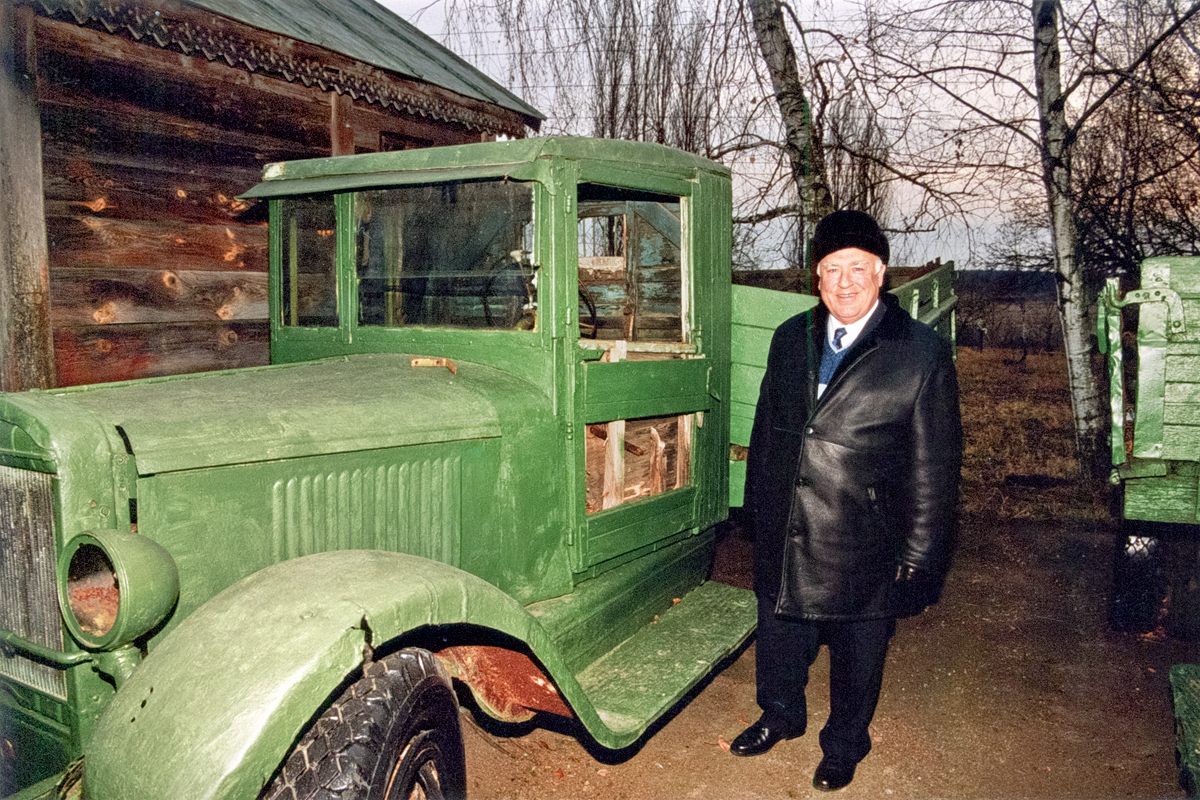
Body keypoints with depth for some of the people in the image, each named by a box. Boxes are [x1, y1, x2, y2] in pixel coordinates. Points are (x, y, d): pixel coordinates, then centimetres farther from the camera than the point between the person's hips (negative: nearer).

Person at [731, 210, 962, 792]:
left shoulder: (924, 355, -11)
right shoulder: (791, 339, 3)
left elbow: (936, 468, -9)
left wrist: (919, 556, -9)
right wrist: (759, 509, 11)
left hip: (863, 547, -4)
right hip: (783, 535, 4)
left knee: (856, 653, 16)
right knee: (779, 634, 22)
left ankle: (844, 744, 42)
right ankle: (780, 716, 50)